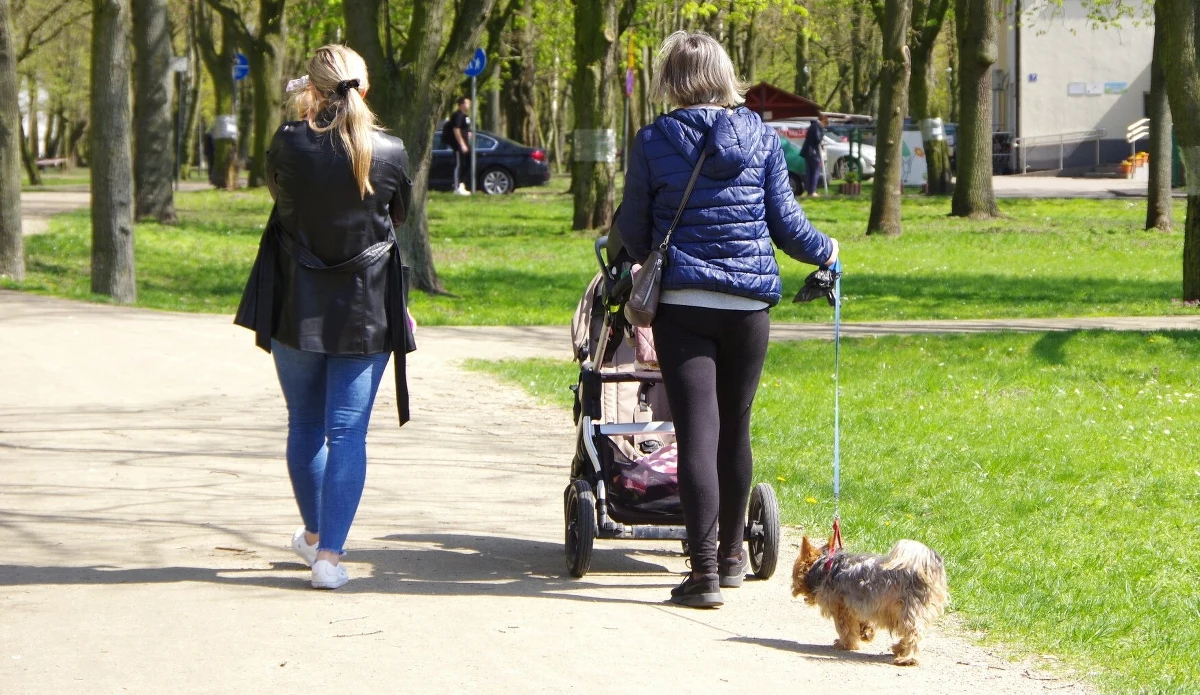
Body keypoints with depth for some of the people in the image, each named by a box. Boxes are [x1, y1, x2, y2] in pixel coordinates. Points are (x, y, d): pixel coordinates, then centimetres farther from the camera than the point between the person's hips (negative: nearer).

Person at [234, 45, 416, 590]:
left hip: (297, 309, 1)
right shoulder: (390, 154, -9)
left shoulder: (288, 144, -13)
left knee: (305, 425, 18)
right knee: (348, 432, 1)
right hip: (366, 312, 0)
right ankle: (329, 555, -6)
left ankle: (315, 535, 33)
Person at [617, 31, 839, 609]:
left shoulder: (655, 141, -2)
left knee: (697, 432, -6)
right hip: (749, 301, 3)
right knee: (734, 428, 16)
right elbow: (784, 221, 5)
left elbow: (633, 227, 6)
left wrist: (637, 259, 29)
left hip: (682, 301, -2)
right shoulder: (761, 138, 3)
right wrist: (825, 251, 25)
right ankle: (730, 555, 29)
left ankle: (704, 569, -12)